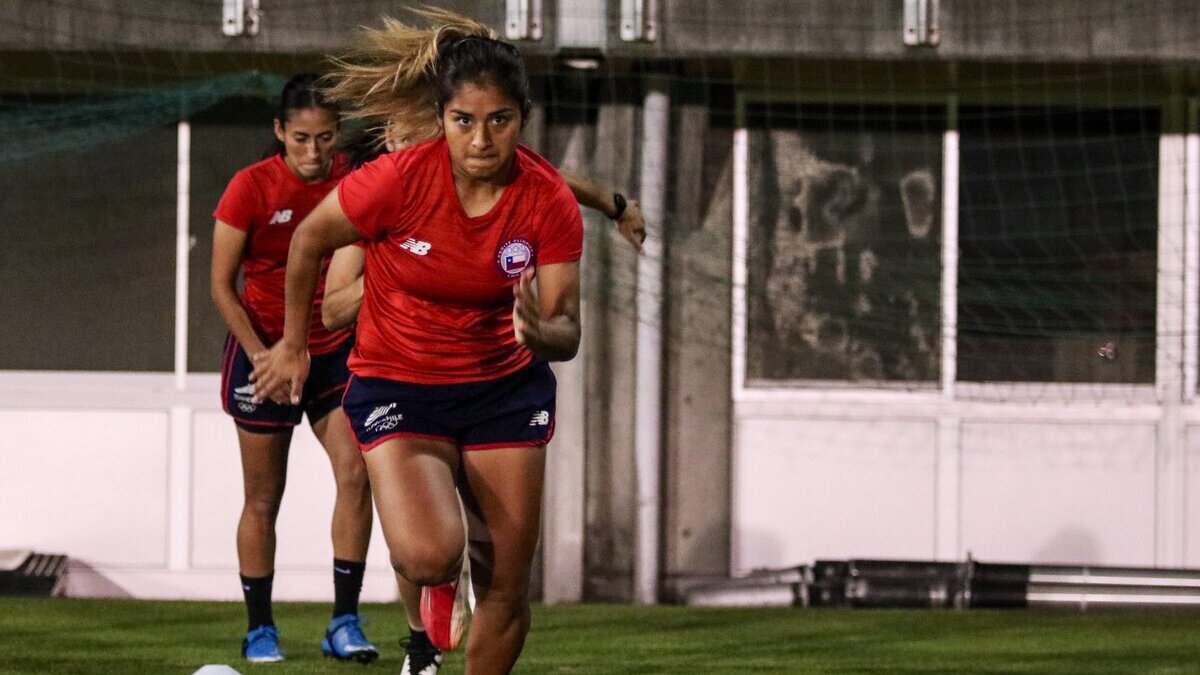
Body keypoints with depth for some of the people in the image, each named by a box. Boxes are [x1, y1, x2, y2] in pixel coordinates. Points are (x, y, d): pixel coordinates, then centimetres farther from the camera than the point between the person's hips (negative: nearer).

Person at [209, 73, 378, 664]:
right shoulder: (252, 188, -12)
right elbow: (222, 288, -7)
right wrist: (261, 354, -15)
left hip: (336, 349, 2)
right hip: (264, 349, -2)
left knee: (355, 473, -15)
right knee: (263, 499, 4)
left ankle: (344, 621, -10)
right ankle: (259, 628, 16)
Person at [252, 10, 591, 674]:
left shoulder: (549, 202, -16)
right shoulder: (397, 181, -24)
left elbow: (566, 332, -13)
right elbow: (309, 241, -5)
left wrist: (543, 332, -38)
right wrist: (293, 346, 6)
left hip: (505, 387, 3)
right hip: (396, 387, -3)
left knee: (507, 590, 2)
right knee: (428, 554, -26)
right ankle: (441, 581, 13)